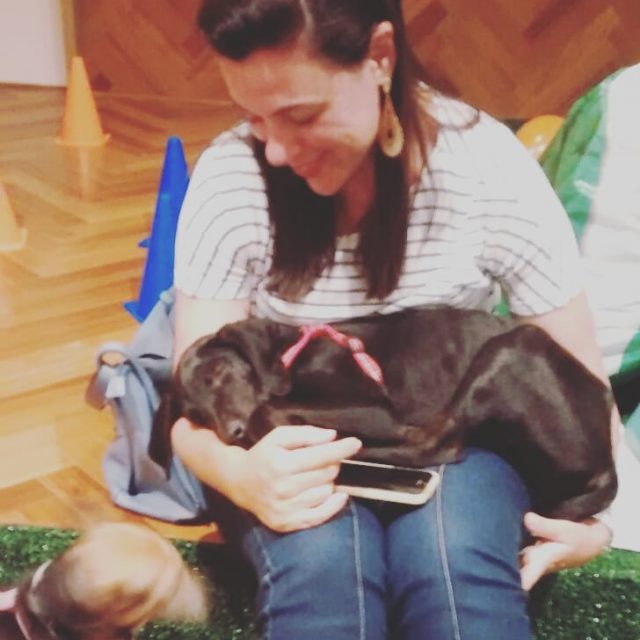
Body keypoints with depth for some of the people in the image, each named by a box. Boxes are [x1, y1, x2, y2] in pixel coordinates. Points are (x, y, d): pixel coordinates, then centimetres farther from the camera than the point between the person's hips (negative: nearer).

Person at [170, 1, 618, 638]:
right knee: (320, 561, -32)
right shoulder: (230, 175, -17)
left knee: (457, 564, -32)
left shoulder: (490, 170, -18)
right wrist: (239, 474, -39)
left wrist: (592, 512, -25)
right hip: (290, 448, 0)